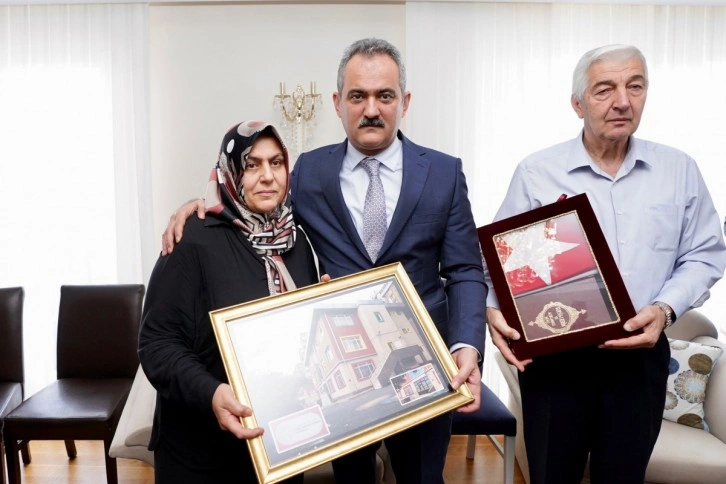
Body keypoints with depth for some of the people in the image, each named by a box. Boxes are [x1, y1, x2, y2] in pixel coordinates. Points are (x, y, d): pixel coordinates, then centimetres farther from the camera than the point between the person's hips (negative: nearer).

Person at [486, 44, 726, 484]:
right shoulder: (536, 172, -3)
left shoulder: (680, 171, 4)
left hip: (641, 356, 2)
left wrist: (665, 309, -11)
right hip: (554, 356, -2)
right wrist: (494, 308, -19)